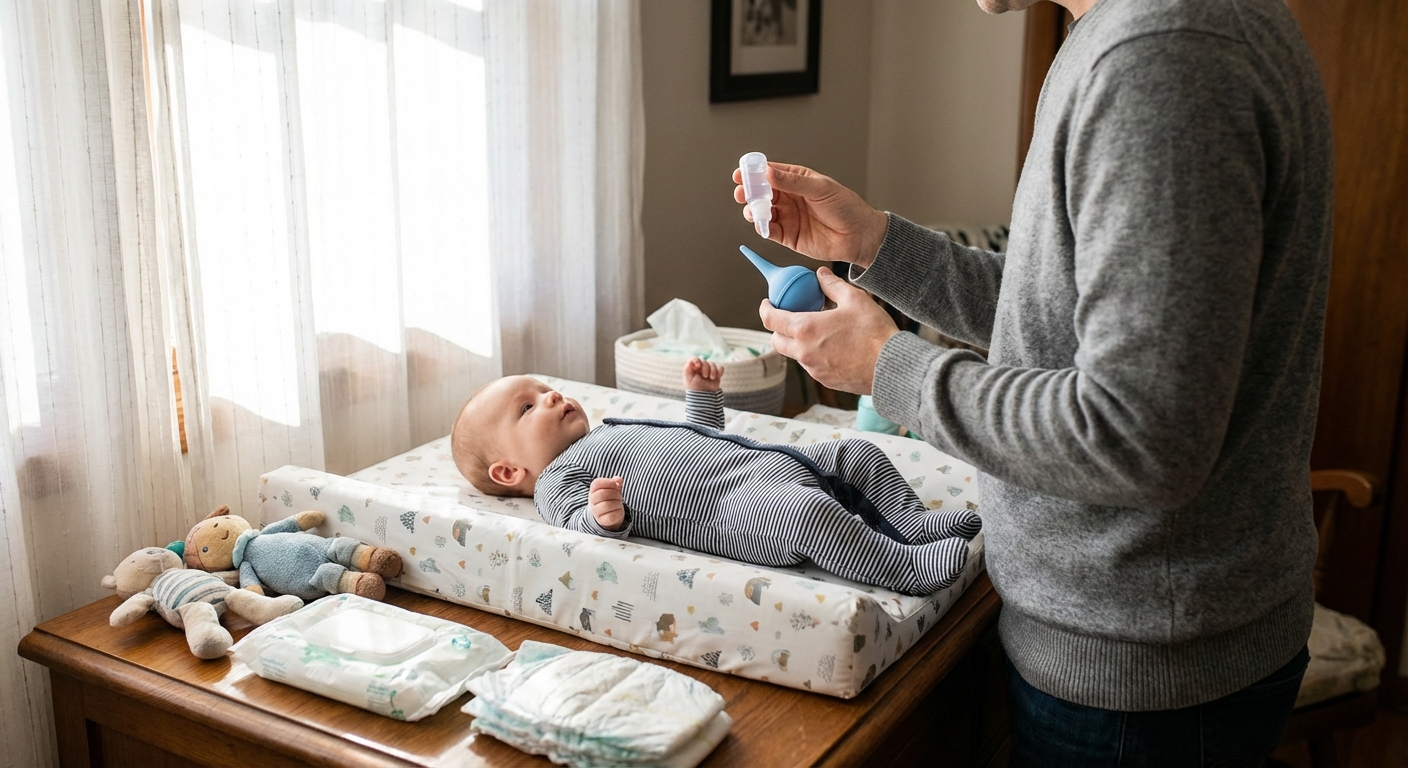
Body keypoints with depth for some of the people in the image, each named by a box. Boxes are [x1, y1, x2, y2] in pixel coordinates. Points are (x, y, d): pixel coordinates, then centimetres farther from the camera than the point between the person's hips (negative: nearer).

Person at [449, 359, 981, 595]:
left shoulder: (616, 430, 34)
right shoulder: (557, 481, 6)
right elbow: (580, 522, -14)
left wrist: (703, 394, 32)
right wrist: (606, 517, -35)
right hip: (731, 506, -10)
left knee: (859, 454, 11)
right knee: (808, 511, -34)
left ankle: (914, 522, 11)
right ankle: (909, 568, -25)